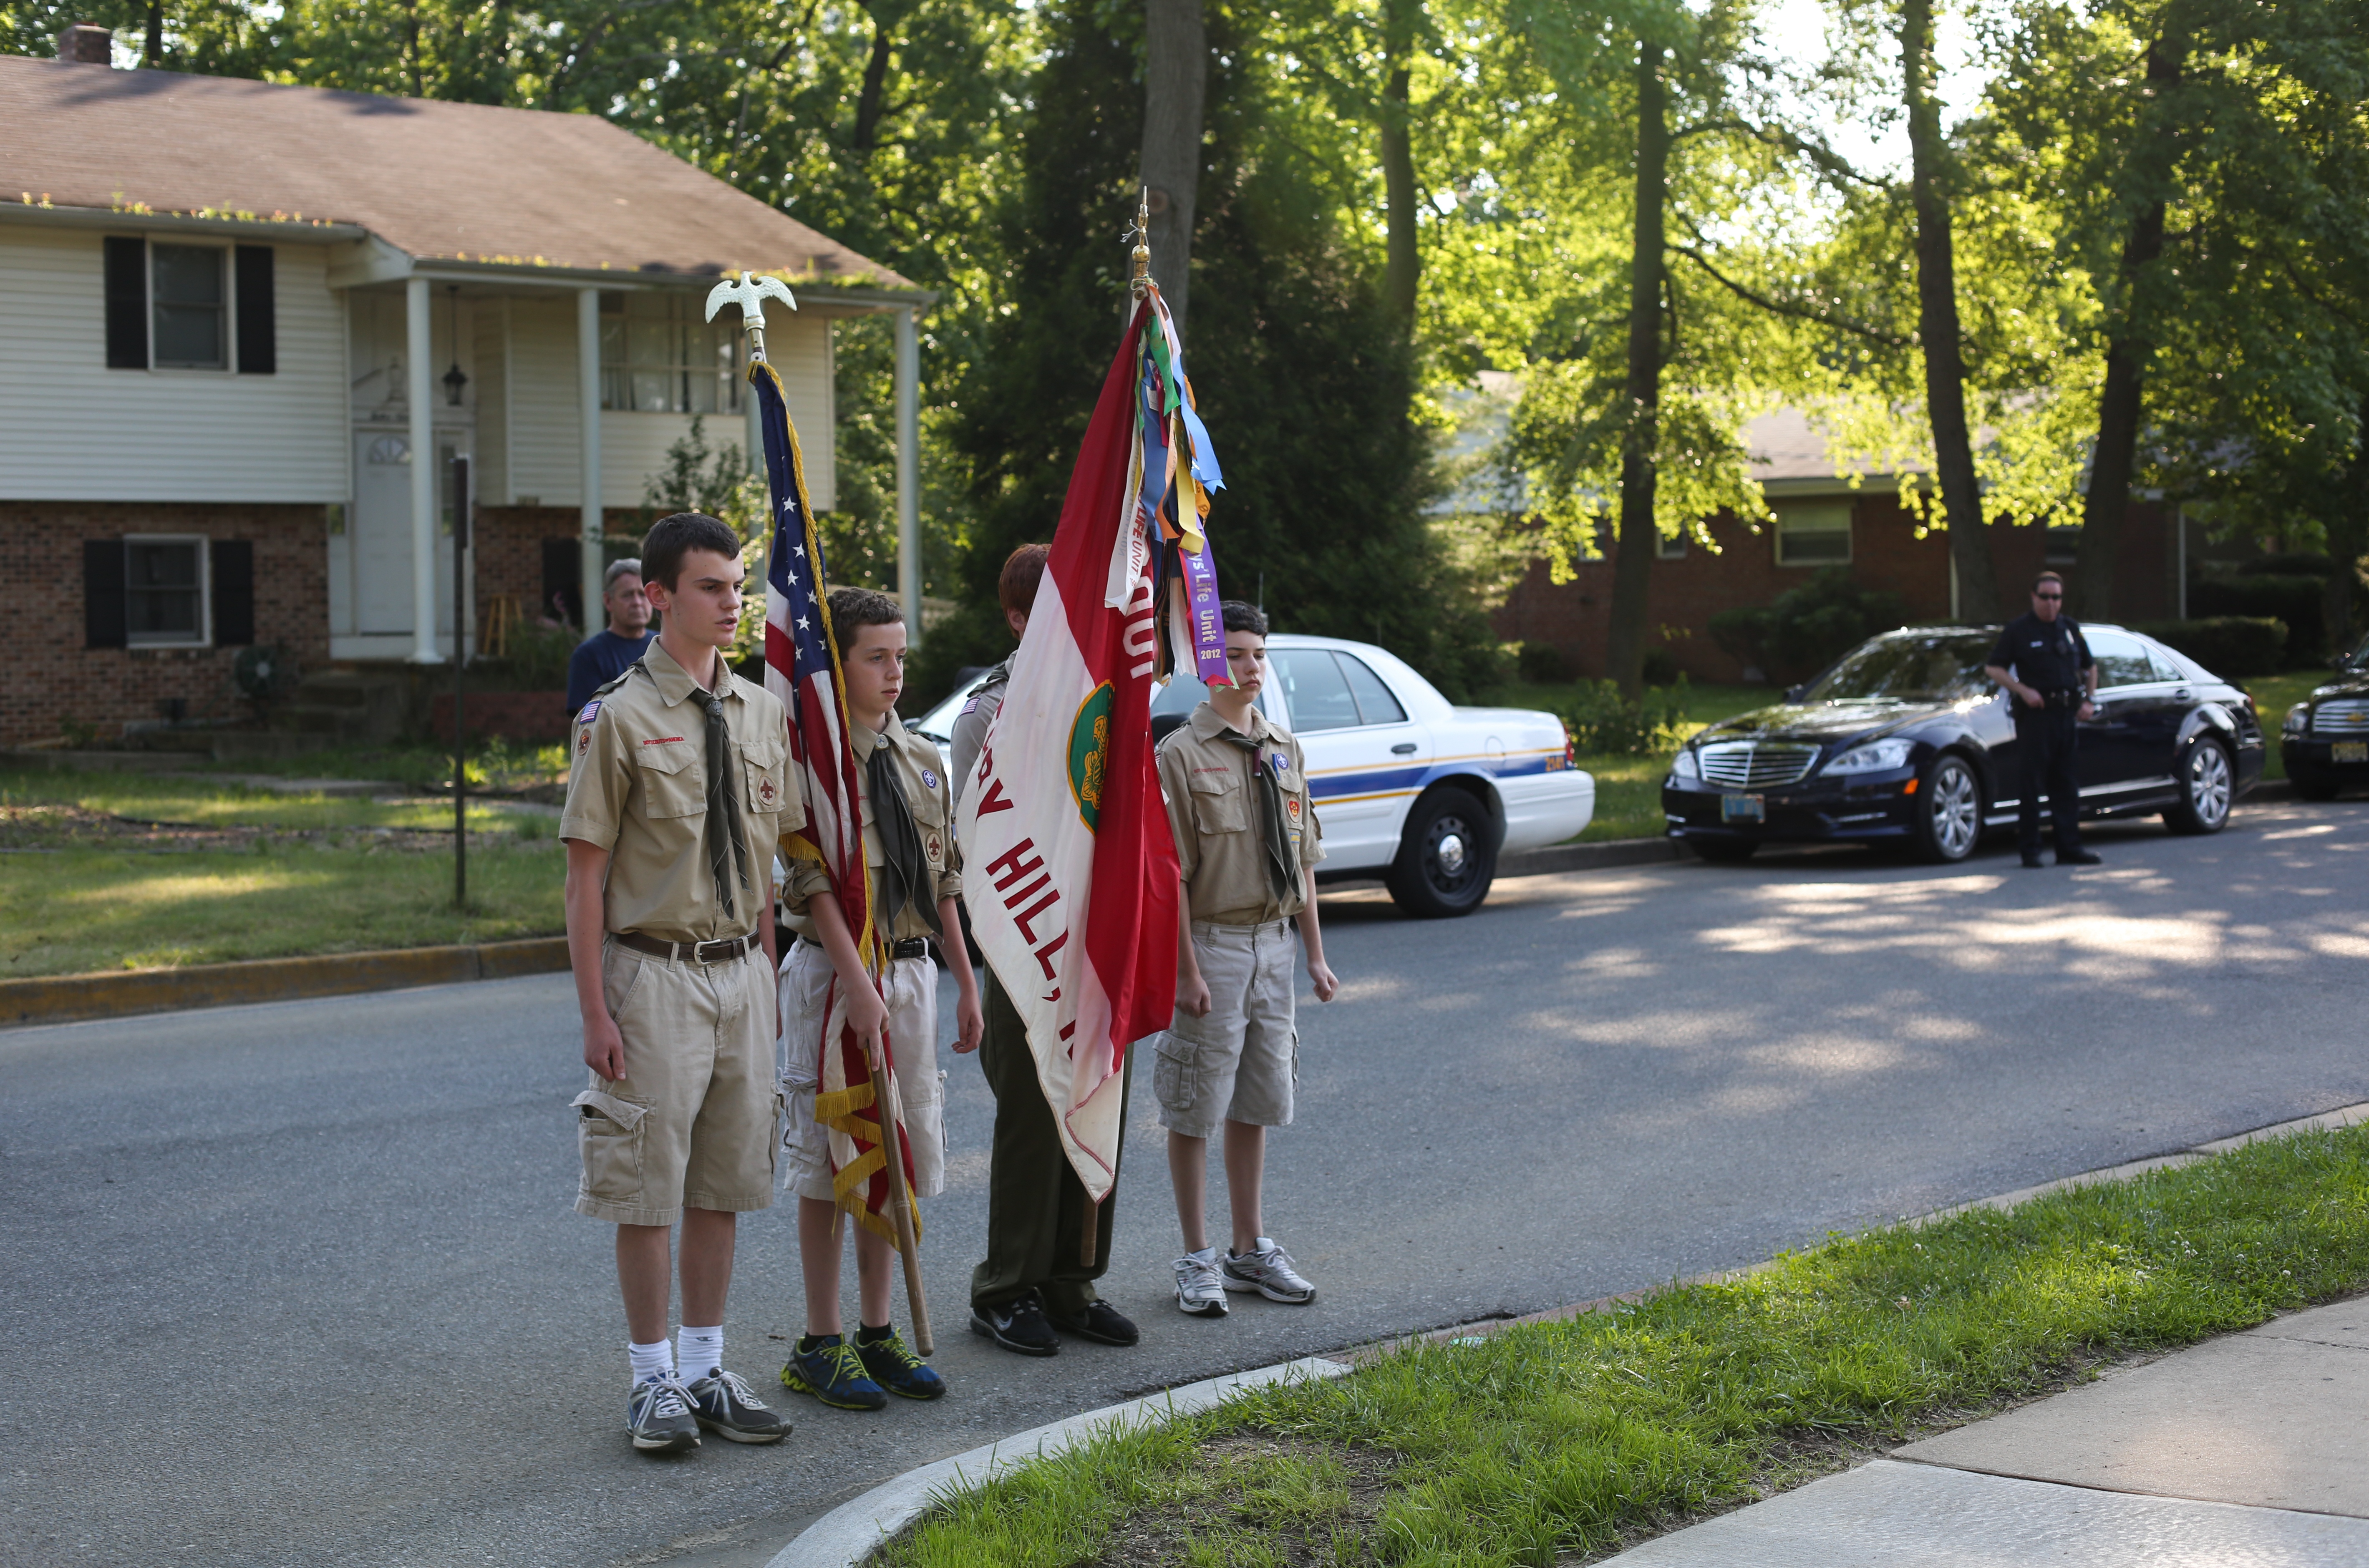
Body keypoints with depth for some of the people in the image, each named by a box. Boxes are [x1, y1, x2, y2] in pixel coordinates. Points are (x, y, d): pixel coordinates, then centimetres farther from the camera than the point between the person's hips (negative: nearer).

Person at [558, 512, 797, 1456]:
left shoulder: (762, 714, 7)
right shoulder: (620, 719, -10)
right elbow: (585, 877, -10)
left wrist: (765, 977, 11)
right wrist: (595, 1014, -13)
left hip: (741, 972, 5)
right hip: (655, 976, -5)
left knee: (722, 1184, 12)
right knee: (648, 1189, 3)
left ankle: (705, 1368, 24)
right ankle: (654, 1379, 15)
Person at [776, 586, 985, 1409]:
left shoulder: (922, 760, 11)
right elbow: (814, 881, -16)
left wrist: (965, 981, 13)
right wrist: (857, 984, -22)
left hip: (911, 971, 7)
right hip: (833, 972, -7)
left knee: (898, 1155, 11)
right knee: (829, 1163, 0)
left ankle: (877, 1332, 21)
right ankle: (821, 1343, 9)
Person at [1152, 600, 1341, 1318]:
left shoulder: (1284, 750, 10)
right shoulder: (1182, 754, -9)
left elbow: (1303, 861, 14)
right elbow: (1170, 875, -13)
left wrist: (1315, 954, 10)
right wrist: (1186, 970, -17)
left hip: (1272, 942, 6)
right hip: (1212, 943, -6)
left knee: (1255, 1105, 14)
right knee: (1195, 1110, 2)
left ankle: (1251, 1249, 24)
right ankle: (1198, 1259, 11)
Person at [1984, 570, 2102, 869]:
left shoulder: (2071, 628, 15)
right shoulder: (2018, 630, 0)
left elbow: (2090, 667, 25)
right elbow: (1993, 668, -3)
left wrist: (2088, 700, 11)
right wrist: (2023, 690, -14)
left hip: (2067, 713, 5)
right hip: (2035, 713, -5)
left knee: (2067, 784, 5)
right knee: (2032, 783, -5)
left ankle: (2069, 847, 7)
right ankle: (2030, 850, -2)